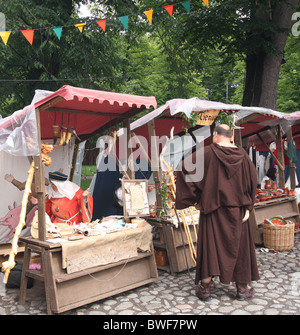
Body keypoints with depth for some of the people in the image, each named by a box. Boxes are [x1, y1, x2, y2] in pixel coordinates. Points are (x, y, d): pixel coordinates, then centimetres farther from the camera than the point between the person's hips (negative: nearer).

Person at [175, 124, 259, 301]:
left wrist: (193, 198, -5)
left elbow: (185, 169, -13)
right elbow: (253, 178, 2)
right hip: (237, 209, 3)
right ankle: (242, 288, 21)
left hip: (213, 208, -2)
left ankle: (205, 288, 12)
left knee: (210, 245, 6)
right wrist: (247, 204, 9)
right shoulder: (242, 154, 0)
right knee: (239, 245, 12)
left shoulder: (208, 153, -9)